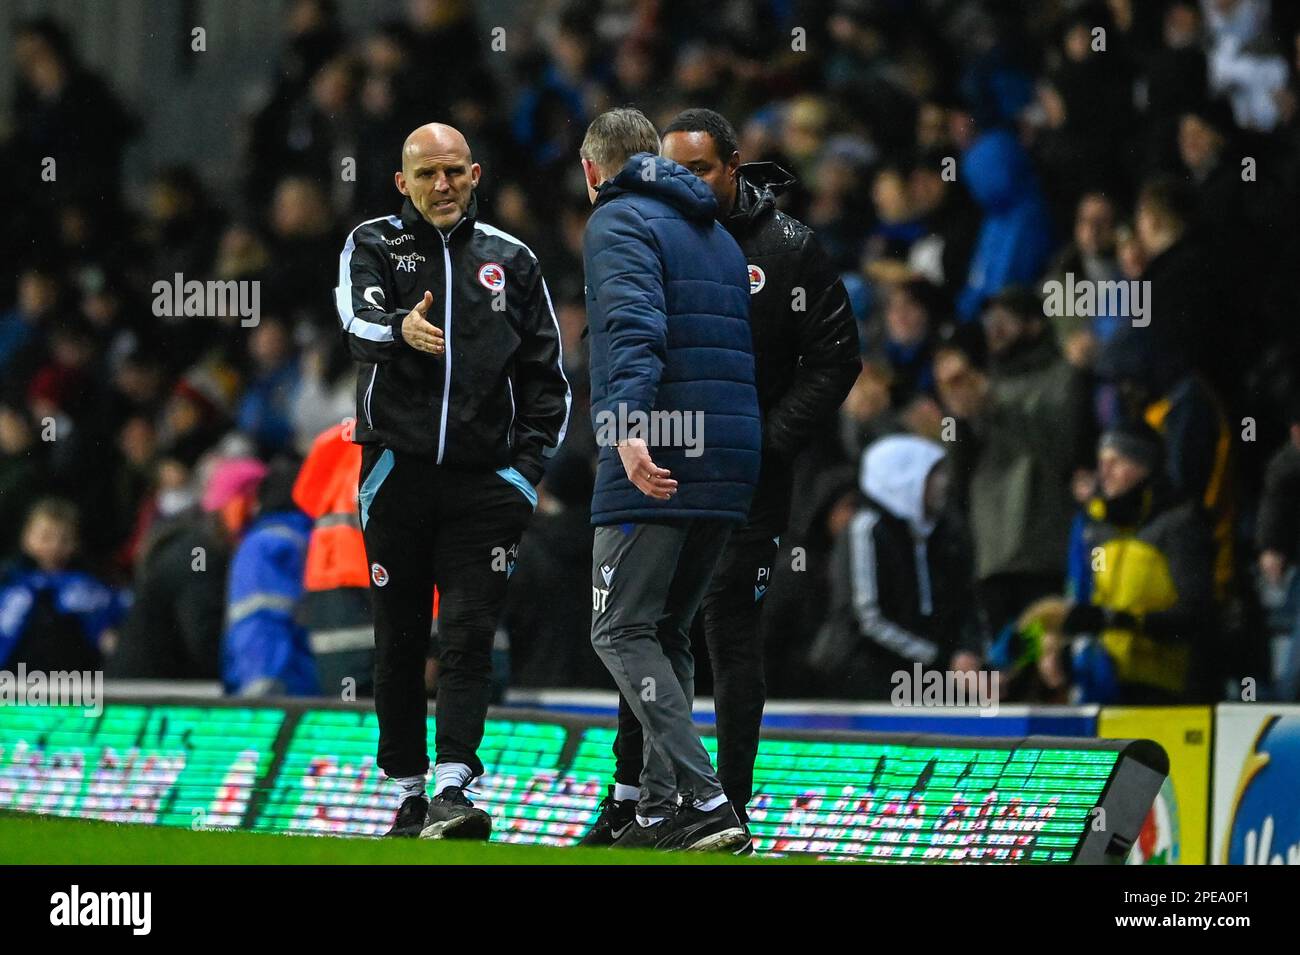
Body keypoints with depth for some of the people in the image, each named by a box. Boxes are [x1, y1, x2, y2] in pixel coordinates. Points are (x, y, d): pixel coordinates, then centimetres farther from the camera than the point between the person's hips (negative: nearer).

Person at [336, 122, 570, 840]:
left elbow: (546, 376, 16)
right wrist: (400, 330, -40)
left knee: (469, 638, -10)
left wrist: (529, 465, 4)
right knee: (399, 640, 6)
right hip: (397, 475, 0)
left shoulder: (511, 261, 12)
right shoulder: (373, 245, 6)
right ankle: (409, 796, 13)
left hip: (483, 481, 0)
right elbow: (359, 323, -16)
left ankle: (452, 788, -17)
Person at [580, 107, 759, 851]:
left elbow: (635, 327, -19)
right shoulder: (718, 233, 24)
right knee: (667, 633, 16)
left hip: (657, 465, -8)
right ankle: (663, 808, 12)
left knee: (623, 631, -6)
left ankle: (703, 800, -18)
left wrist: (630, 427, -32)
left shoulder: (619, 222, -2)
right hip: (731, 466, 8)